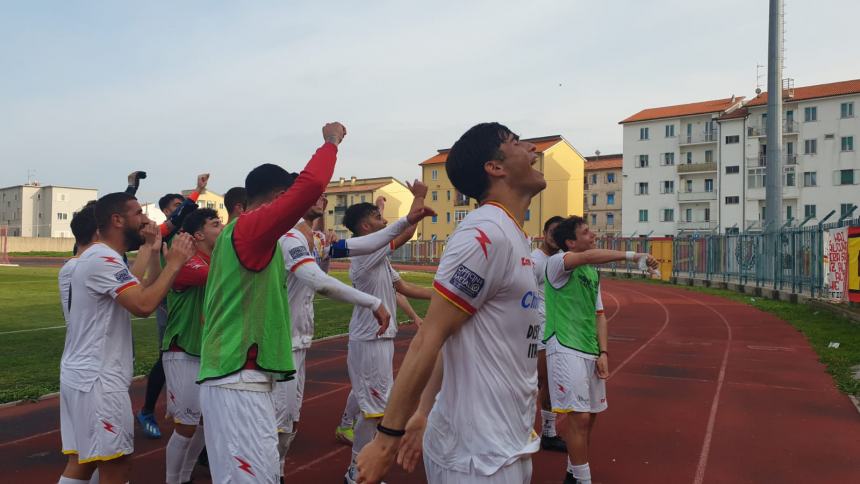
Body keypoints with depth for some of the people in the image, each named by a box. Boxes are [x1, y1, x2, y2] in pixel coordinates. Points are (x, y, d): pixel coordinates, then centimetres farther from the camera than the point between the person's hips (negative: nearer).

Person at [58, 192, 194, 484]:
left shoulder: (103, 257, 15)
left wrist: (154, 253, 5)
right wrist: (174, 263, -20)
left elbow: (141, 292, 14)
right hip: (97, 379, -10)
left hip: (84, 375, 10)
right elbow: (143, 305, -30)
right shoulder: (103, 260, -18)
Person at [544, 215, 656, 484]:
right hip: (565, 349, -8)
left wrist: (603, 353, 5)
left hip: (590, 351, 8)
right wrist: (633, 256, -34)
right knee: (580, 416, -10)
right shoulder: (556, 262, -9)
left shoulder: (594, 272, 16)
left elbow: (599, 314, 15)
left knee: (589, 415, 13)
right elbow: (588, 256, -30)